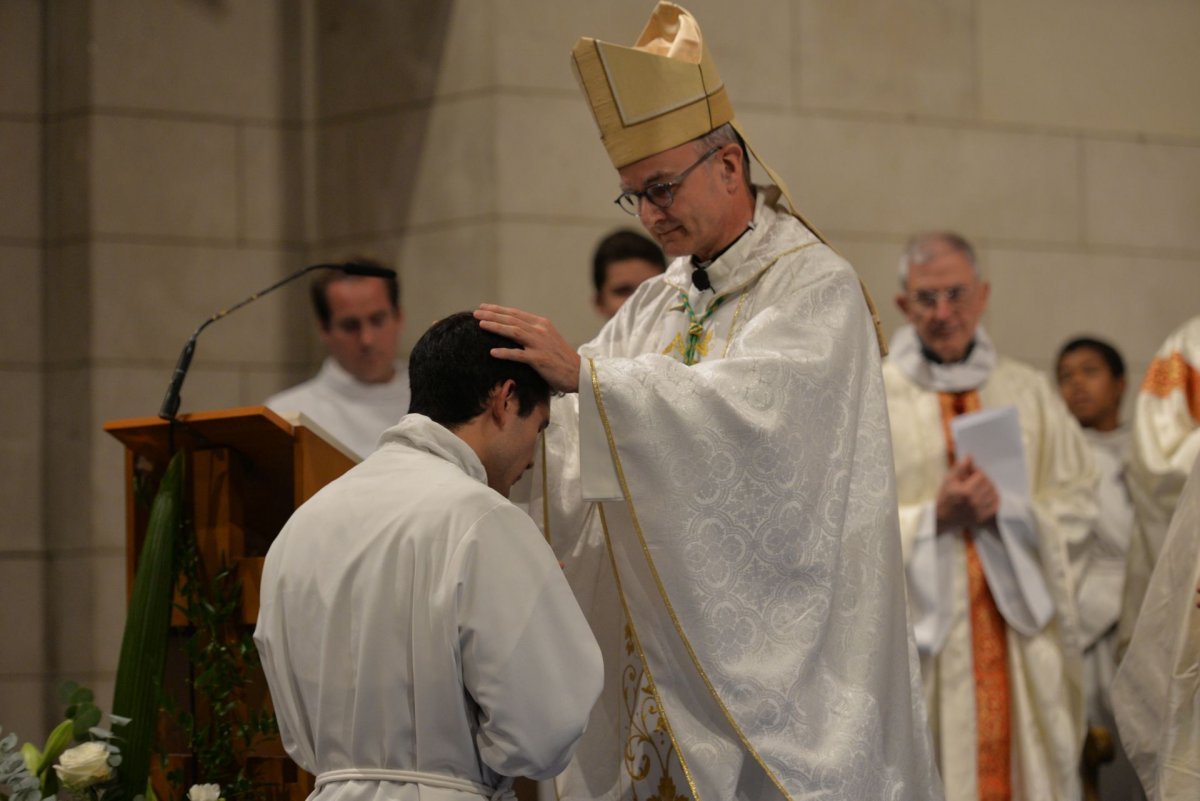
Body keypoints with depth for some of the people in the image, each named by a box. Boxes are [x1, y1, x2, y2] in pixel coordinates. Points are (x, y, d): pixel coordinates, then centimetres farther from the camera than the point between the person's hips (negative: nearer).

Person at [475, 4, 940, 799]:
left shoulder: (816, 287, -6)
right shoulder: (657, 304, 15)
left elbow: (750, 409, -23)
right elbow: (564, 434, 11)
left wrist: (584, 371, -26)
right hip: (667, 646, 6)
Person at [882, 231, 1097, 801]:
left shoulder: (1029, 392, 12)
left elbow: (1078, 507, 8)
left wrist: (1007, 510, -9)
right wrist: (934, 518, -15)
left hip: (1020, 624, 3)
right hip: (922, 629, -2)